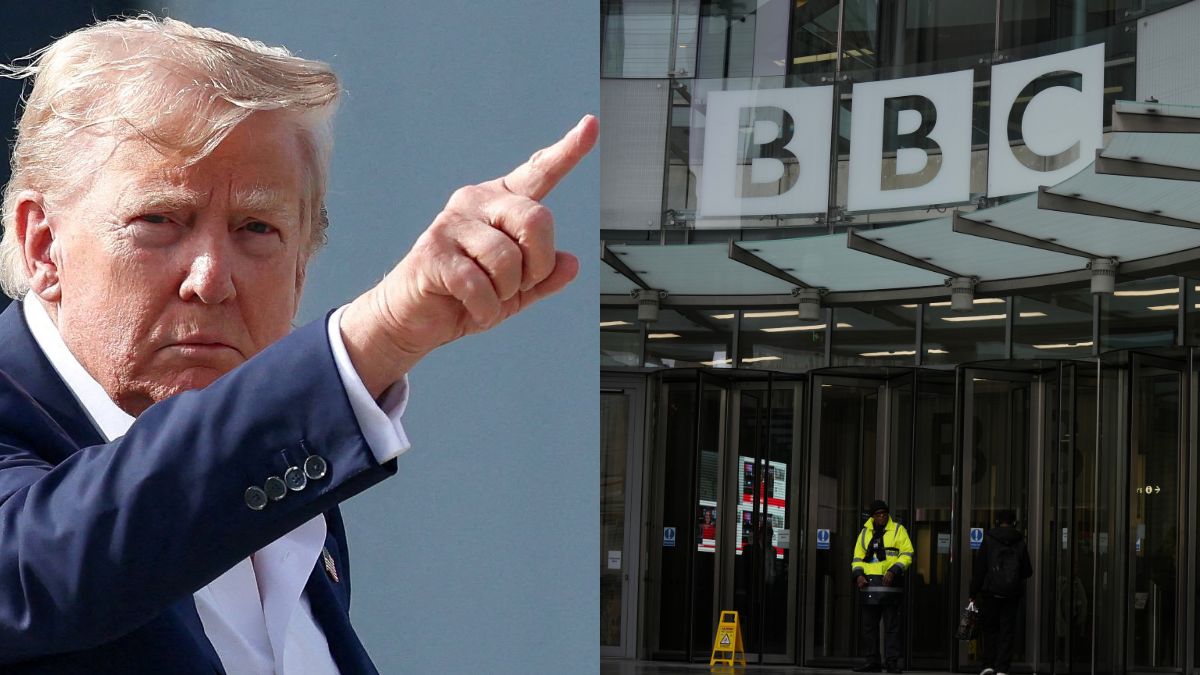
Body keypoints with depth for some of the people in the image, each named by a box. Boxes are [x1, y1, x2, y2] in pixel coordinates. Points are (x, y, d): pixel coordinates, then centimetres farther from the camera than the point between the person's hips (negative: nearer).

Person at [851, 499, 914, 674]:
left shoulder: (898, 530, 4)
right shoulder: (865, 533, 15)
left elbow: (907, 555, -3)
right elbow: (857, 557, 15)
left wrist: (893, 571, -17)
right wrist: (858, 574, -4)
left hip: (890, 583, -4)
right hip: (869, 585, 4)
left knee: (892, 626, -5)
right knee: (869, 625, 5)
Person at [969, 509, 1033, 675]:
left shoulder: (988, 540, -2)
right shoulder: (1020, 542, 2)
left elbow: (978, 568, -3)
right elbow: (1028, 571, 6)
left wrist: (974, 593, 1)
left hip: (991, 592, -1)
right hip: (1013, 593, 1)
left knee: (989, 628, 10)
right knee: (1007, 630, 4)